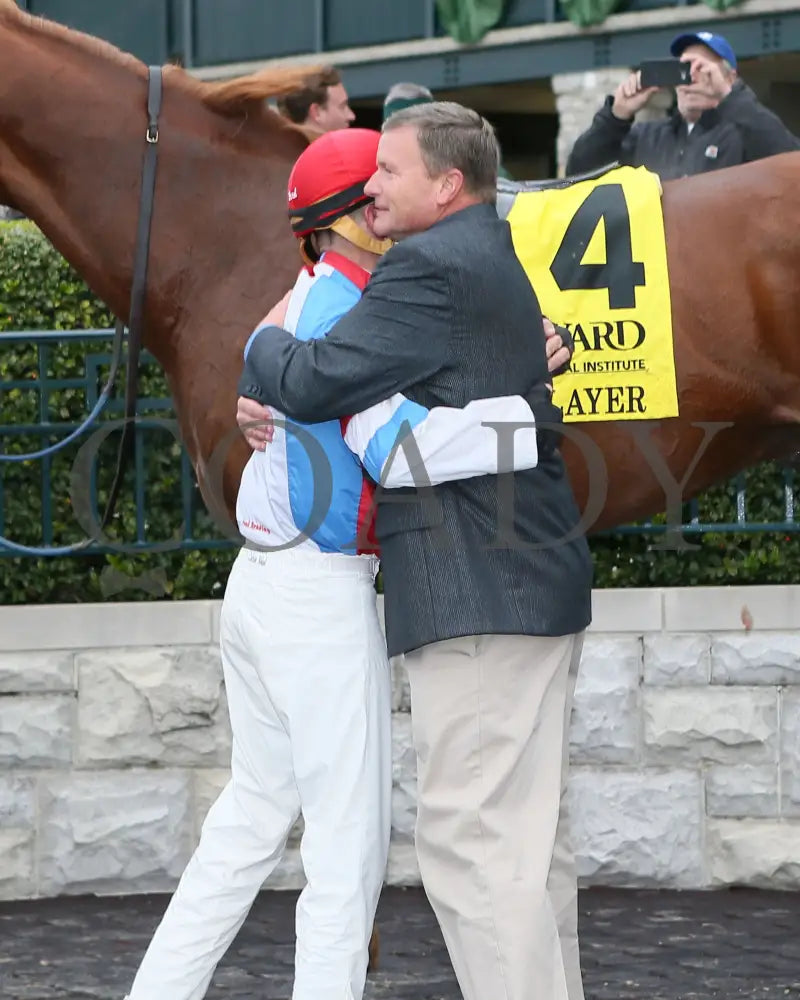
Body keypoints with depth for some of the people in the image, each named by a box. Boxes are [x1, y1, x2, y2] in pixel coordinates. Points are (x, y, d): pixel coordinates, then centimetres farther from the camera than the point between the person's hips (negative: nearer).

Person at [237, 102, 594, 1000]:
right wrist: (277, 400, 8)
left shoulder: (431, 267, -13)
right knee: (525, 840, 14)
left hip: (479, 596, -11)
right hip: (535, 581, 11)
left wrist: (265, 343, 5)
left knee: (470, 839, -10)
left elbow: (311, 384, -17)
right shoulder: (492, 261, 20)